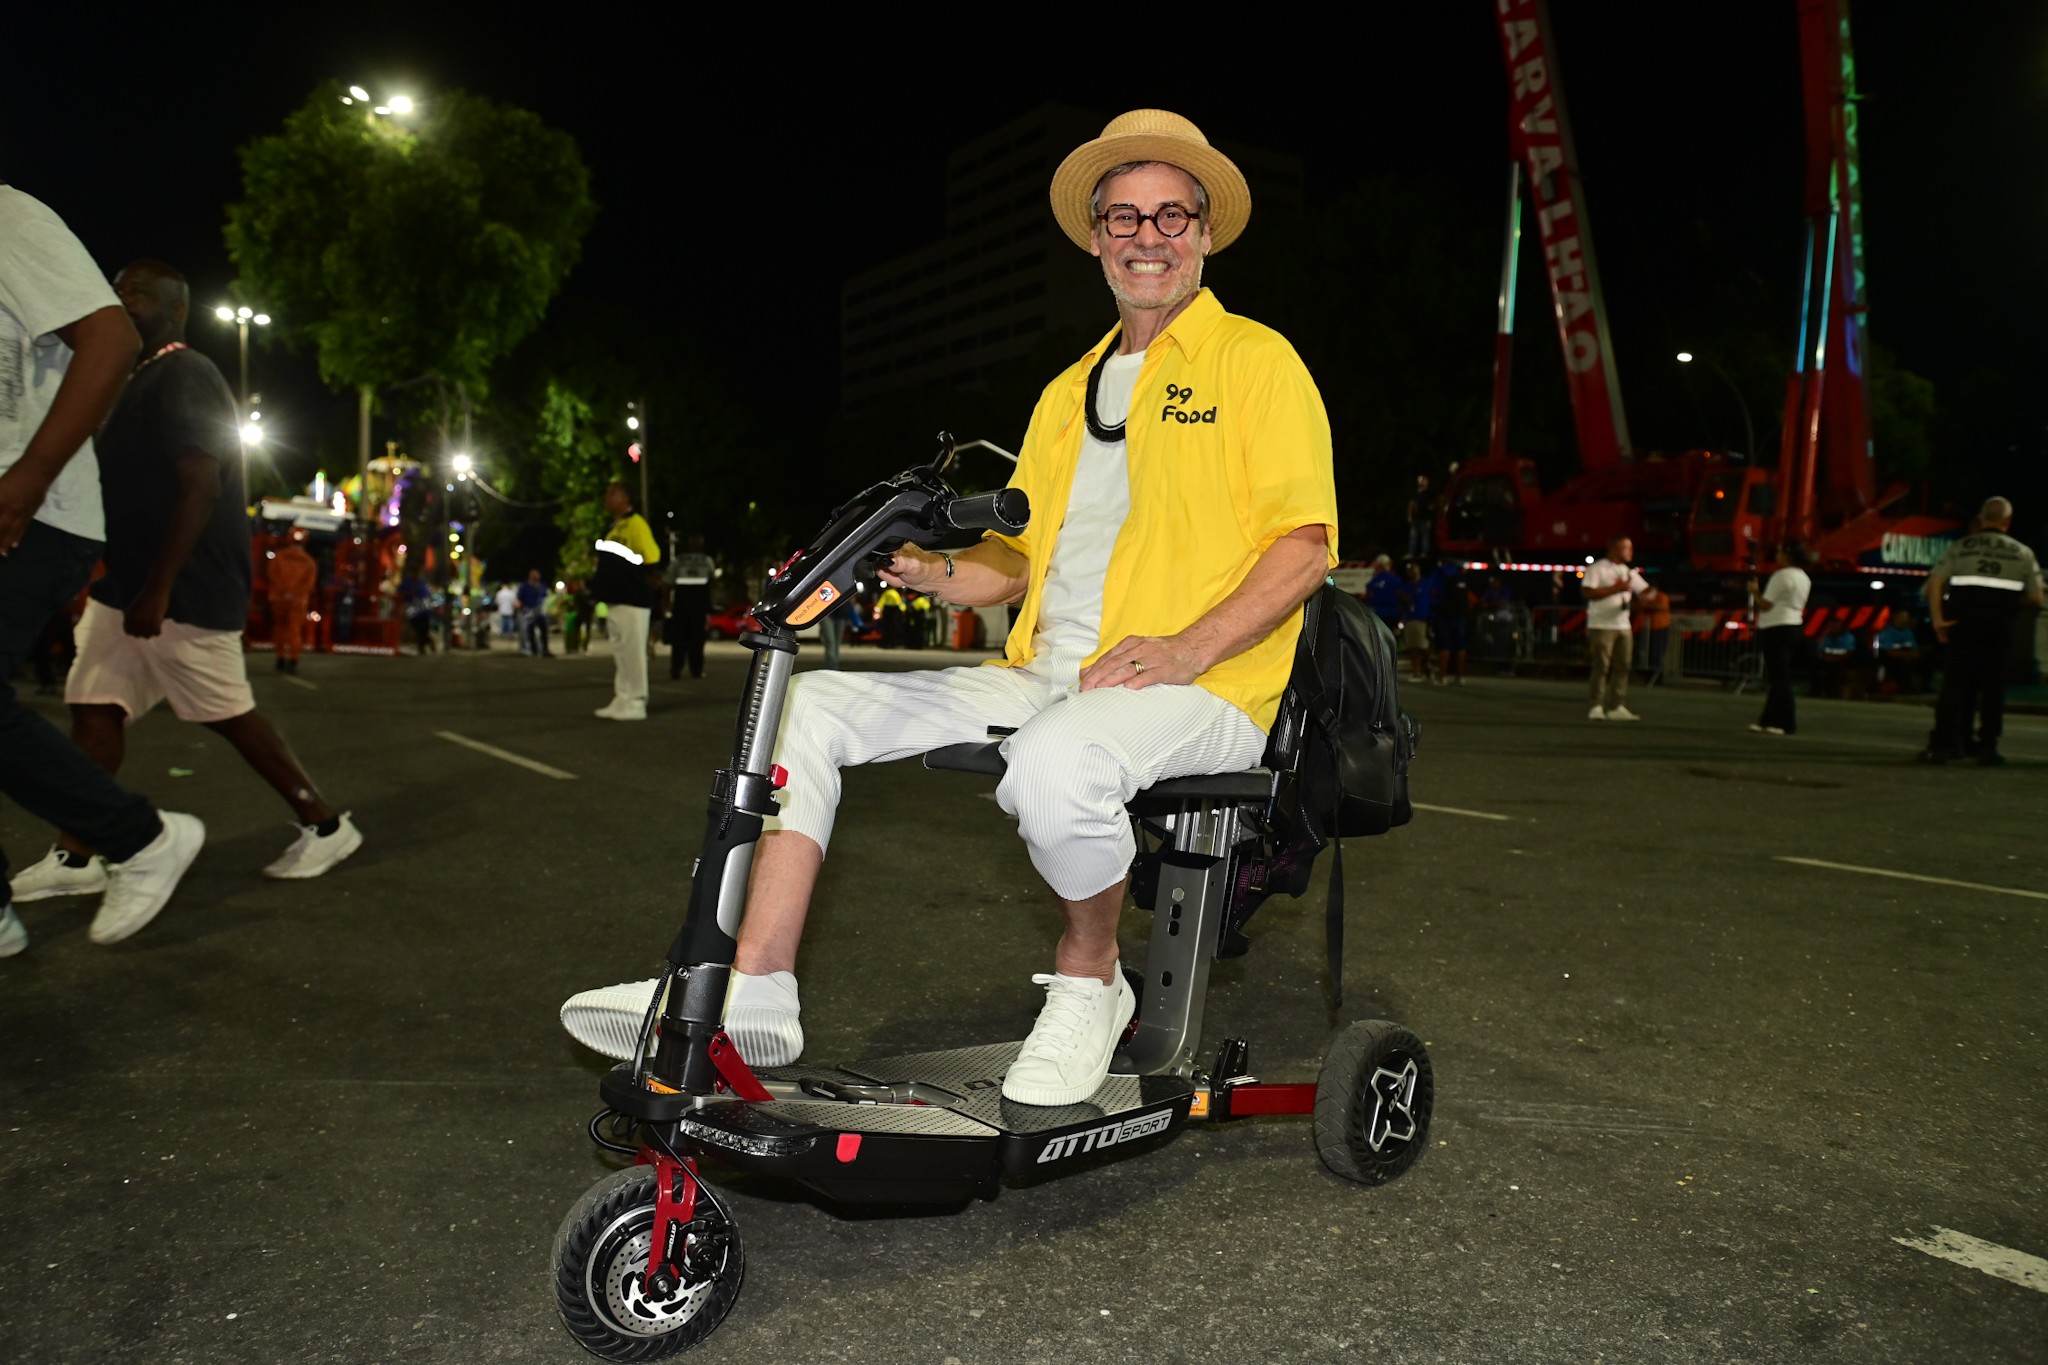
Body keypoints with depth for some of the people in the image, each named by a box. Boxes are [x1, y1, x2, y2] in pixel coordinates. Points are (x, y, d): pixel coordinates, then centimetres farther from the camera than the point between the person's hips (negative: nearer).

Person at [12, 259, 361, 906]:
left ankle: (325, 826, 8)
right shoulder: (145, 381, 19)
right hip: (129, 585, 10)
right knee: (94, 707, 5)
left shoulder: (184, 379, -13)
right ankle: (74, 858, 8)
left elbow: (201, 487, -22)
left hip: (182, 591, -10)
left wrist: (157, 590, -25)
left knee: (227, 714, -3)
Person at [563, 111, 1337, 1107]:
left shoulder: (1255, 359, 3)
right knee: (809, 704, -7)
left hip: (1202, 691, -6)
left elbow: (1306, 546, -7)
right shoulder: (1067, 392, 24)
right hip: (1045, 677, 7)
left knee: (1055, 760, -40)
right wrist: (927, 570, 1)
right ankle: (753, 992, -8)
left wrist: (1187, 649, -20)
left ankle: (1089, 980, -10)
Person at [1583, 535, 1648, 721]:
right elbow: (1587, 592, -16)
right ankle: (1597, 707, -5)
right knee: (1601, 667, -8)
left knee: (1622, 666, 4)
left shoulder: (1629, 572, 18)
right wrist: (1615, 589, -16)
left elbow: (1645, 590, 17)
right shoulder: (1597, 569, -5)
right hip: (1601, 626, -7)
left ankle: (1616, 707, 9)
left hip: (1623, 626, 7)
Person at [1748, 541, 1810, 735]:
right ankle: (1770, 720, 15)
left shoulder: (1781, 576, -13)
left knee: (1779, 677, -8)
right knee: (1779, 676, 12)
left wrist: (1754, 591, 1)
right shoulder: (1804, 578, 16)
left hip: (1777, 629, -10)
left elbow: (1766, 605, -14)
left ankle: (1787, 724, -8)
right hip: (1794, 626, 10)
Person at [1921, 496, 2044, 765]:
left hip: (1963, 619, 0)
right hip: (2001, 622, 0)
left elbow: (1935, 581, -4)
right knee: (1993, 685, 5)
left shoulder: (1961, 546, 8)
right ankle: (1987, 747, 6)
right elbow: (2035, 596, 7)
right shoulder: (2022, 552, 10)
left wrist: (1937, 618, -3)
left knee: (1956, 682, 2)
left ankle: (1943, 743, -5)